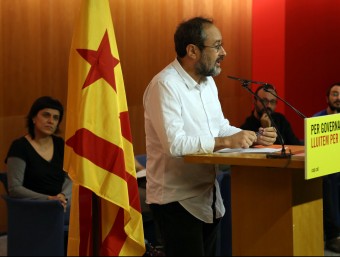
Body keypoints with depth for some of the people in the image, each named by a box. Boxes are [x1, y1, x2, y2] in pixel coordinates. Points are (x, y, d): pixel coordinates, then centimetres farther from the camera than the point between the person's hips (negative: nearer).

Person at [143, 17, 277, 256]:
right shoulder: (165, 85, -19)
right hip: (177, 199, -9)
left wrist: (254, 137, -3)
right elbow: (175, 144, -29)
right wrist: (226, 142, -25)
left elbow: (221, 127, 15)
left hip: (208, 195, 9)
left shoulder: (207, 81, 9)